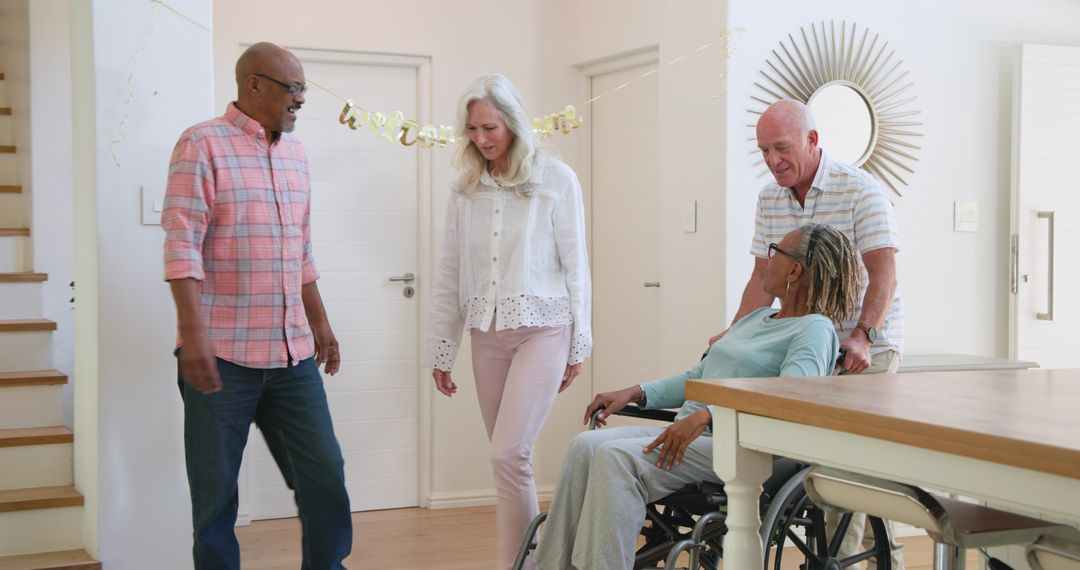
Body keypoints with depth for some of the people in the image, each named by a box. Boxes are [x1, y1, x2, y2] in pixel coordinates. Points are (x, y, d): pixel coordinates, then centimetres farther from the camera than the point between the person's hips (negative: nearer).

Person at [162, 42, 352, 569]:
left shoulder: (294, 152, 15)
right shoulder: (203, 145, -6)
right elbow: (182, 244, -13)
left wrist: (320, 322, 23)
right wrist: (193, 333, -20)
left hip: (292, 353, 6)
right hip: (221, 355, -6)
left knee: (324, 474, 5)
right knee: (215, 490, 4)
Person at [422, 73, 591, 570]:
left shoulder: (555, 179, -4)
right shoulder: (466, 188, 7)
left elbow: (574, 264, -1)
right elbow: (449, 273, 9)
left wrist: (578, 344, 0)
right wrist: (439, 351, 8)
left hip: (542, 328, -4)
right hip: (487, 335, 4)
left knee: (508, 452, -13)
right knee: (509, 456, 8)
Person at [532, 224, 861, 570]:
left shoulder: (815, 330, -4)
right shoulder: (757, 319, 26)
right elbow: (699, 376, 29)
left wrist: (706, 415, -32)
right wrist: (636, 393, 15)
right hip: (687, 433, 8)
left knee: (617, 456, -29)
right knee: (586, 446, -14)